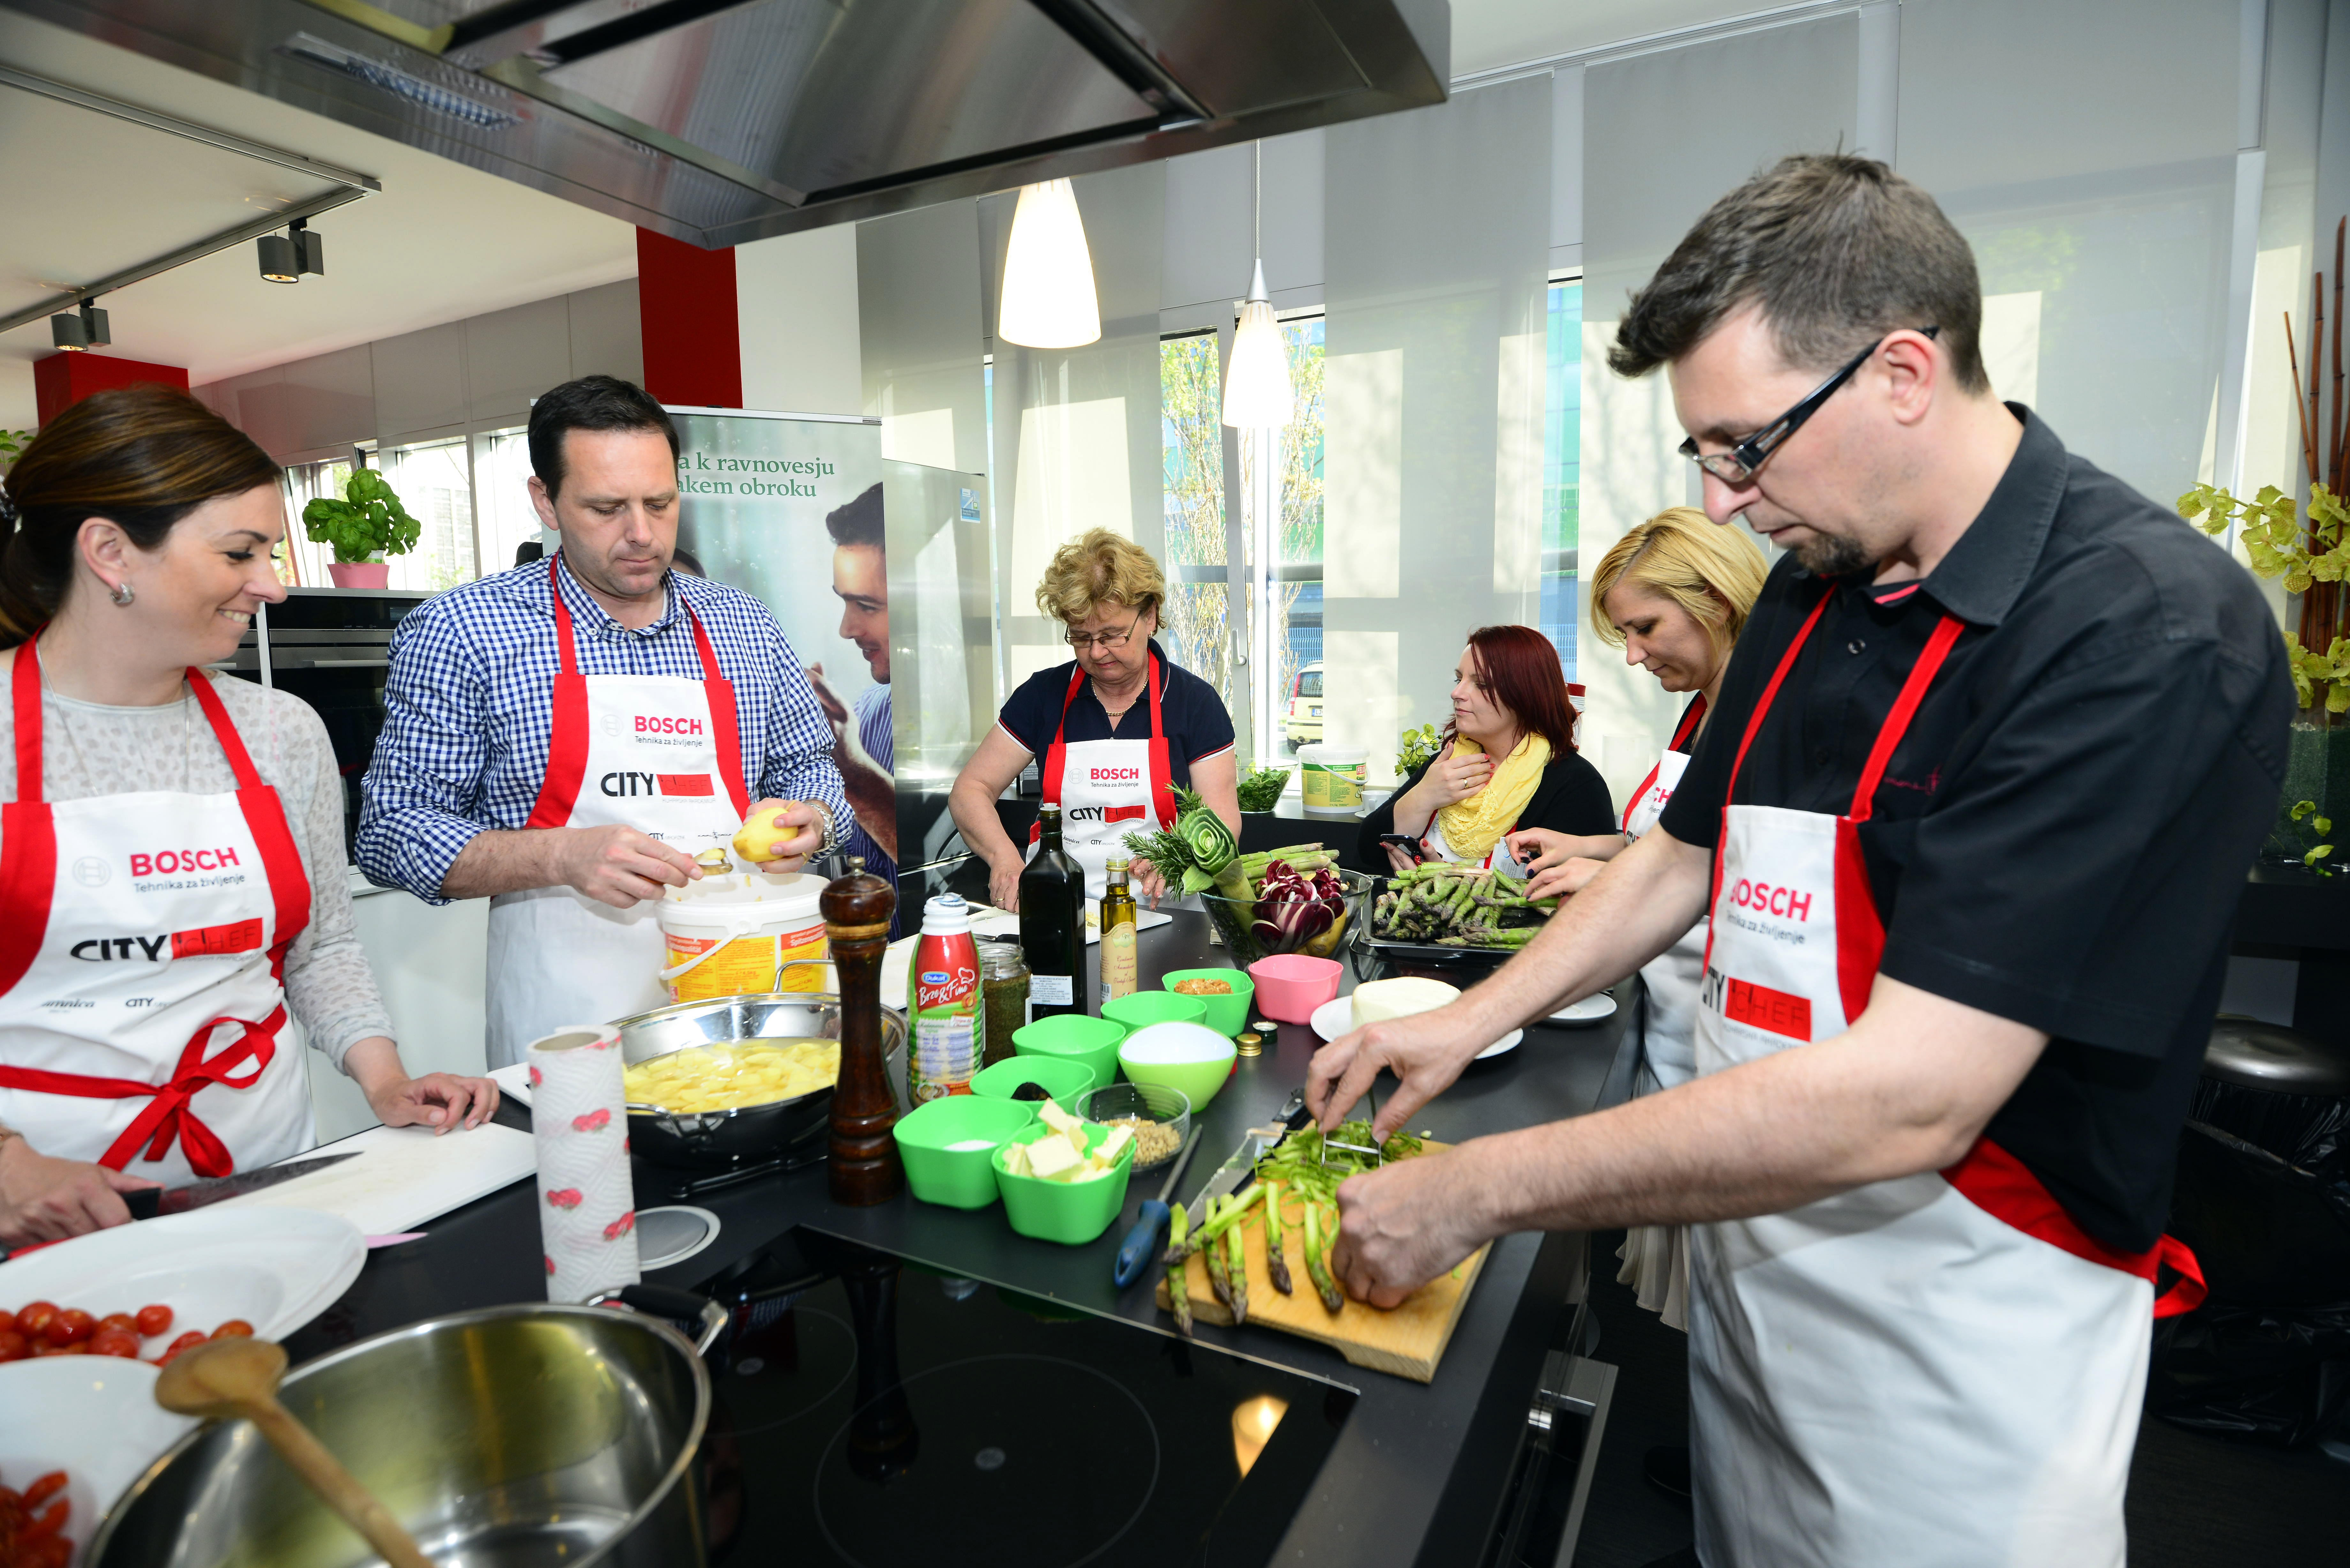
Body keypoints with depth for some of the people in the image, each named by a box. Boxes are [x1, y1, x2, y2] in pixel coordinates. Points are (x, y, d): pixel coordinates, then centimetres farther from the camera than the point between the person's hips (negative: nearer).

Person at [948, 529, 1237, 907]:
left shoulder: (1194, 701, 3)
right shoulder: (1044, 694, 7)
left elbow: (1223, 824, -1)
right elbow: (969, 791, 7)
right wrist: (1004, 858, -13)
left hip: (1157, 912, -1)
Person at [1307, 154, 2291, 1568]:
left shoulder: (2148, 636, -24)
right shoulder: (1813, 589, 1)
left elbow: (1904, 1097, -30)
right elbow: (1689, 855, 10)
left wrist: (1479, 1189, -25)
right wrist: (1470, 1022, 1)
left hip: (1959, 1342, -6)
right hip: (1751, 1261, 7)